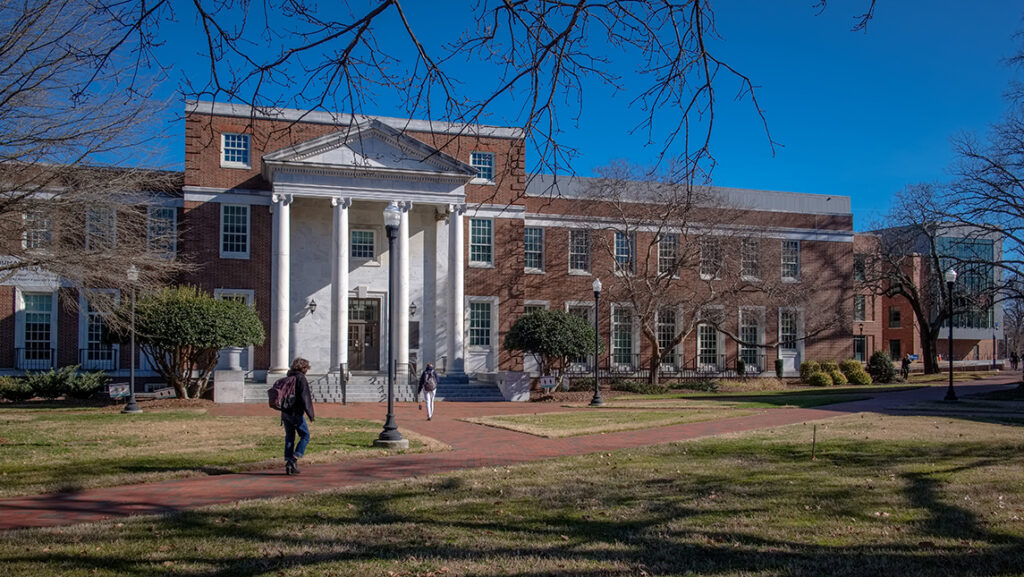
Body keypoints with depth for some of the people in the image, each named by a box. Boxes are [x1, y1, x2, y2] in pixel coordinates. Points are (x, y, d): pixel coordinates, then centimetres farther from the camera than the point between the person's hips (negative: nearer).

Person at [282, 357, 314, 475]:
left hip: (285, 412, 8)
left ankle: (288, 464, 10)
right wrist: (310, 413, -15)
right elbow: (304, 397, -17)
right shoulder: (301, 378, -10)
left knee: (289, 438, 12)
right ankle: (293, 460, -6)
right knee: (305, 436, 4)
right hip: (295, 413, -8)